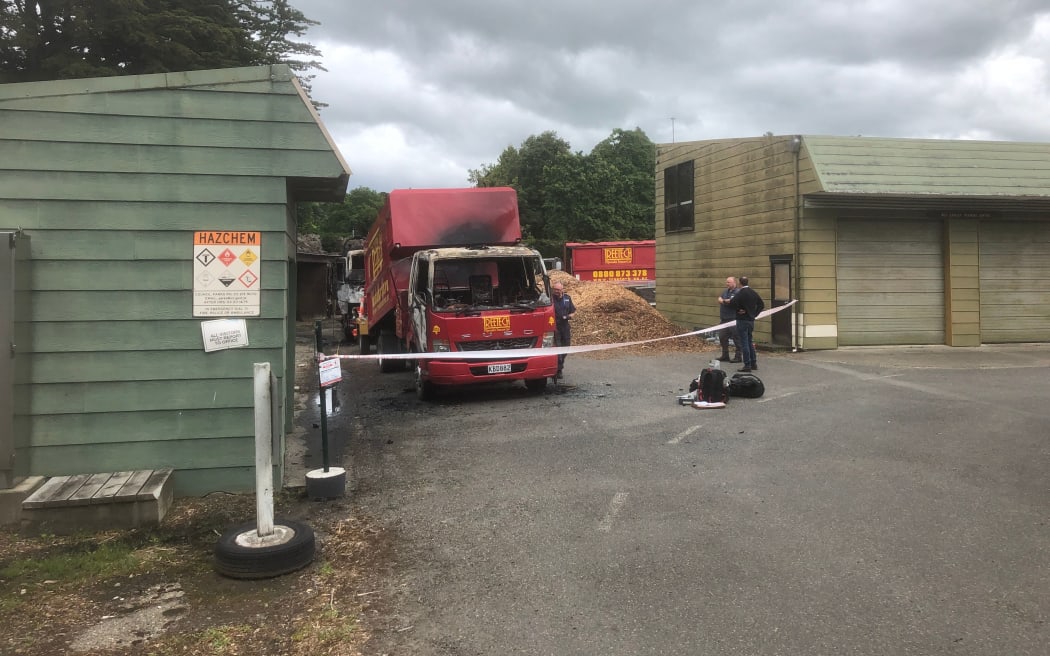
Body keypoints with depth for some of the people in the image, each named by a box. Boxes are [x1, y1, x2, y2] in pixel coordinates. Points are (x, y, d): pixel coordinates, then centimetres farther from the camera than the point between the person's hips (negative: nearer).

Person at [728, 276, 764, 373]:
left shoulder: (740, 293, -17)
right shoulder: (754, 293, 6)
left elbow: (732, 304, -26)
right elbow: (761, 305, 12)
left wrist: (738, 310, -8)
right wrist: (755, 313, 11)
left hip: (742, 320, -7)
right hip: (751, 320, 7)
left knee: (744, 343, -3)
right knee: (750, 342, 17)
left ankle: (747, 365, -2)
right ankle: (754, 364, 20)